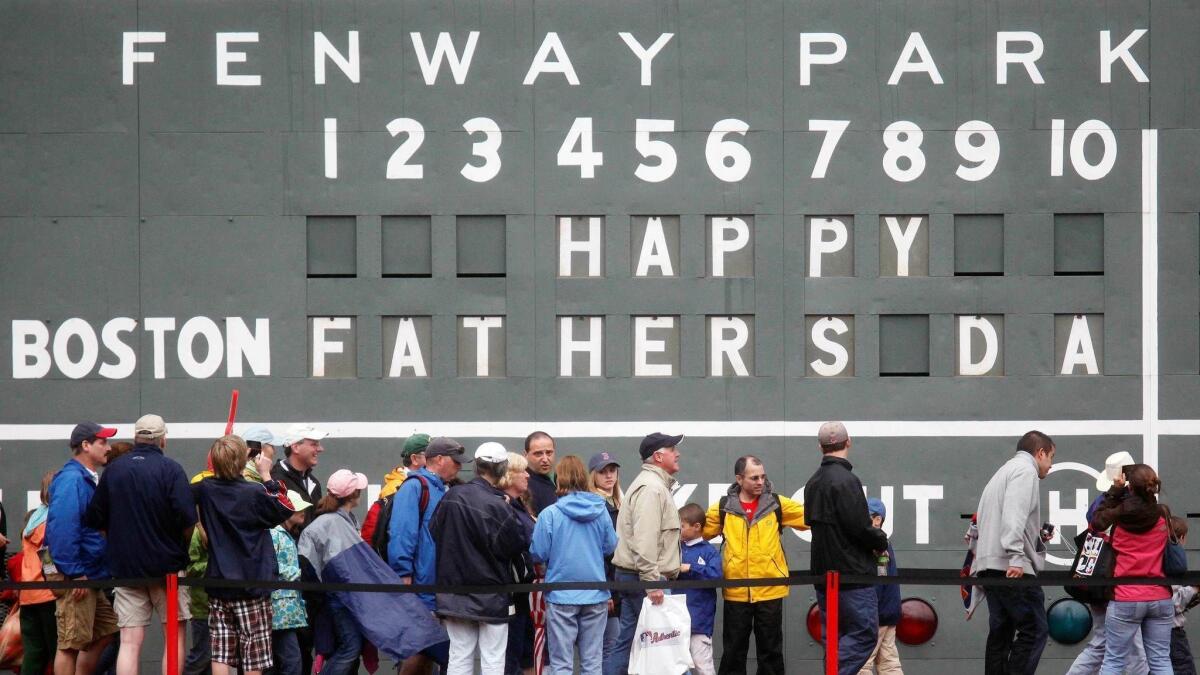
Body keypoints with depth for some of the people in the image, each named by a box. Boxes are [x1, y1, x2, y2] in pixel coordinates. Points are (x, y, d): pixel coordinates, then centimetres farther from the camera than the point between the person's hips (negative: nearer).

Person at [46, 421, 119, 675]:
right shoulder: (71, 479, -15)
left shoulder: (89, 480, 16)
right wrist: (75, 573, -24)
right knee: (71, 644, -6)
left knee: (103, 634, 15)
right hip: (73, 577, -10)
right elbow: (62, 528, -24)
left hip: (91, 575, 10)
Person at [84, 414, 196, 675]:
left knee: (130, 643, 0)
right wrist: (182, 545, 3)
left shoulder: (113, 470, 4)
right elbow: (187, 519, -16)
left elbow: (95, 519, 6)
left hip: (125, 565, 3)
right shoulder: (170, 469, -8)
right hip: (167, 564, -3)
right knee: (175, 636, 10)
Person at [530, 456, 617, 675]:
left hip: (561, 596, -3)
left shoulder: (550, 514, -11)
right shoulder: (600, 511, -2)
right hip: (596, 595, 3)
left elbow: (538, 553, -8)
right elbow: (611, 546, 7)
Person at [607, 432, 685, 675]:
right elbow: (645, 541, -23)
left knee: (627, 643, 8)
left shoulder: (655, 484, 20)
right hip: (644, 576, -10)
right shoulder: (652, 488, -14)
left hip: (631, 576, 10)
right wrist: (652, 582, -25)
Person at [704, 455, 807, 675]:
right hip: (736, 592, 0)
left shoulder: (777, 504, 2)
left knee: (770, 649, 9)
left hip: (770, 590, 0)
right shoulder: (723, 508, 2)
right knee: (734, 650, 8)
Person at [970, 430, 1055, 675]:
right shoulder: (1026, 470, -3)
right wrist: (1016, 556, -25)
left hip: (989, 565, 10)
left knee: (1001, 633, 9)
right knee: (1034, 630, -9)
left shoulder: (1005, 471, 28)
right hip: (1012, 568, -10)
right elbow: (1014, 515, -17)